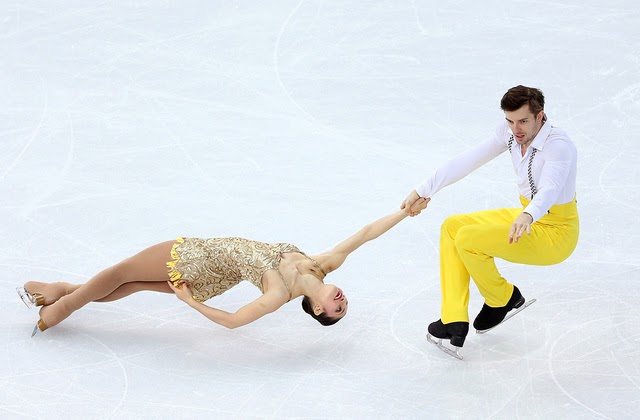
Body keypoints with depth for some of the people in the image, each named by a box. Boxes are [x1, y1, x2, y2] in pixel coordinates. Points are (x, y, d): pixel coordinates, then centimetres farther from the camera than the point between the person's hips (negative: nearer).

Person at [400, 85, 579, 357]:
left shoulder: (559, 146, -28)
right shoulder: (510, 132, -6)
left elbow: (550, 189, -45)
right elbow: (469, 160, -2)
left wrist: (528, 217, -66)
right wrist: (423, 190, -4)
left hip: (555, 233, -9)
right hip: (527, 216, 9)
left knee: (468, 240, -20)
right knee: (452, 227, 3)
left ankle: (504, 299, 7)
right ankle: (454, 322, -1)